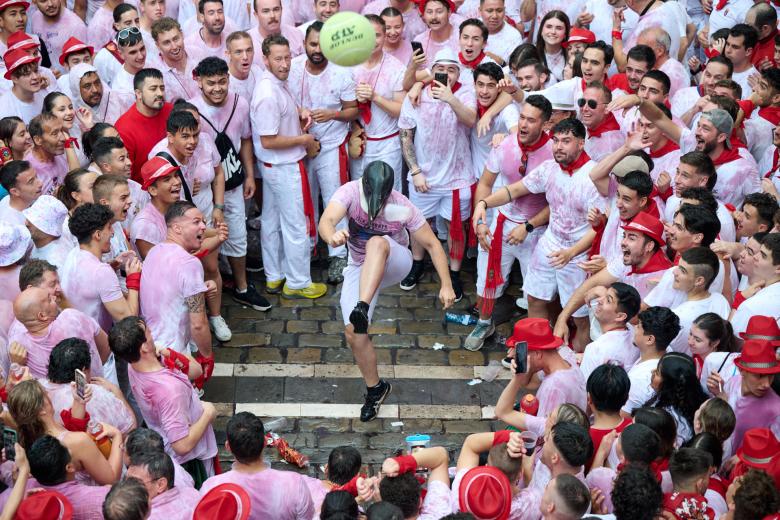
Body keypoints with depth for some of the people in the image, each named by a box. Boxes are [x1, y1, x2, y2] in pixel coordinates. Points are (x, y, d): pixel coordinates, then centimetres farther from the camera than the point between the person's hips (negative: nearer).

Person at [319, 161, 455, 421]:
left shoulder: (403, 209, -24)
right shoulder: (350, 192, -25)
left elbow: (432, 244, -14)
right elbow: (326, 220, -42)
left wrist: (446, 285, -21)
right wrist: (332, 236, -66)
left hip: (394, 263, -2)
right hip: (360, 269, 2)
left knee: (376, 243, -37)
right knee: (353, 333, -7)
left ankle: (362, 309, -52)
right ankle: (375, 389, 15)